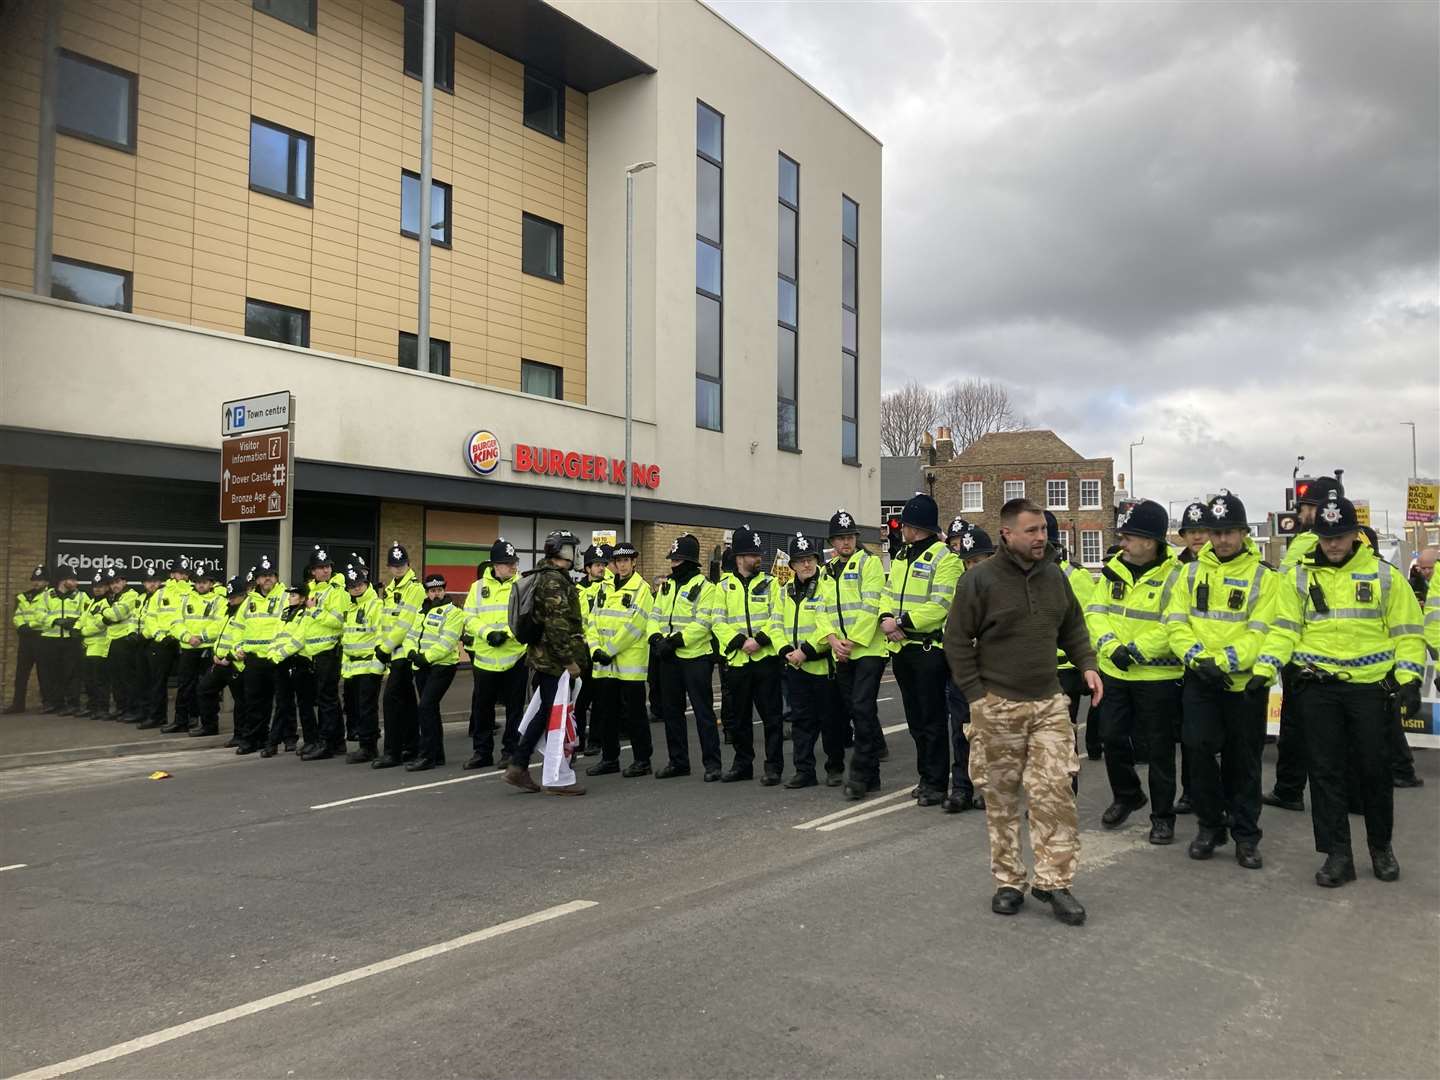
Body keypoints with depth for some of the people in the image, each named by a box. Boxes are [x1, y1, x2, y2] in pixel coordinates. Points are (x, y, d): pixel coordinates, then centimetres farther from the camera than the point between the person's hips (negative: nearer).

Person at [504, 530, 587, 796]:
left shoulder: (544, 577, 17)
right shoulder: (554, 580, -17)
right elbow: (557, 624, -24)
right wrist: (570, 660, -21)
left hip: (542, 657, 10)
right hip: (556, 660, -10)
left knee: (545, 713, 16)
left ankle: (518, 766, 19)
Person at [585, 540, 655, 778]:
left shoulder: (641, 589, -6)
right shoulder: (604, 588, 14)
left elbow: (634, 625, -15)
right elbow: (593, 621, 10)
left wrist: (610, 650, -14)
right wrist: (595, 649, -6)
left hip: (630, 663, -6)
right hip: (603, 665, 6)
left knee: (633, 714, 0)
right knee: (606, 713, 12)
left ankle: (642, 760, 10)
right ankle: (609, 758, 24)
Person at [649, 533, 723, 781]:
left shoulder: (704, 587, -7)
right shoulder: (666, 586, 14)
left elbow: (702, 624, -16)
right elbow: (655, 616, 12)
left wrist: (675, 640, -22)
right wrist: (656, 638, -8)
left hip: (696, 656, -7)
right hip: (669, 659, 7)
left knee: (703, 711, -3)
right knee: (671, 711, 12)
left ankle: (712, 763, 4)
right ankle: (678, 761, 23)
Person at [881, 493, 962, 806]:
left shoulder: (945, 558, -12)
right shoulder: (900, 556, 14)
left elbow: (940, 605, -20)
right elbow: (889, 594, 15)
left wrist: (900, 622, -20)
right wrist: (887, 619, -6)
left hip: (930, 648, -8)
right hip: (902, 648, 8)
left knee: (933, 720, -2)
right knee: (915, 718, 15)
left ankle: (937, 783, 6)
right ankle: (926, 777, 25)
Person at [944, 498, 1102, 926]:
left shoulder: (1054, 575, 7)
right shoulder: (980, 579, -8)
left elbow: (1073, 627, 20)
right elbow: (956, 640, -5)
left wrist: (1086, 665, 5)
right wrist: (975, 694, -8)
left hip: (1049, 702, 4)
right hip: (998, 706, -3)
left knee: (1054, 790, -4)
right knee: (1002, 795, 6)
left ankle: (1054, 881, 7)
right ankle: (1008, 881, 19)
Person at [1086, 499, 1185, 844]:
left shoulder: (1173, 576, -14)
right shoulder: (1114, 569, 3)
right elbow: (1095, 611, 0)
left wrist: (1135, 650, -22)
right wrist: (1111, 646, -15)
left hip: (1157, 677, -5)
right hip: (1113, 673, 5)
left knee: (1159, 748, 6)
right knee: (1112, 737, 14)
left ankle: (1162, 815, 20)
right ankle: (1126, 796, 36)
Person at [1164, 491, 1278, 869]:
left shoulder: (1264, 576, -2)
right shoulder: (1191, 571, 6)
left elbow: (1261, 632, -11)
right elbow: (1176, 622, 0)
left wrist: (1224, 662, -22)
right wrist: (1196, 657, -16)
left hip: (1245, 682, -1)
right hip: (1199, 681, 1)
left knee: (1244, 760, 8)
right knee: (1200, 749, -7)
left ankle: (1245, 835, 22)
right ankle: (1209, 825, 13)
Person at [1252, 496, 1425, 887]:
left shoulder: (1384, 575, 2)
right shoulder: (1299, 576, 3)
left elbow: (1407, 632, 4)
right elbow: (1284, 630, 0)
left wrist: (1409, 679, -7)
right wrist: (1264, 670, -13)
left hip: (1370, 687, 0)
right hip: (1317, 688, 1)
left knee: (1373, 769, 8)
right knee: (1325, 770, 3)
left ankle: (1381, 846, 30)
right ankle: (1337, 855, 11)